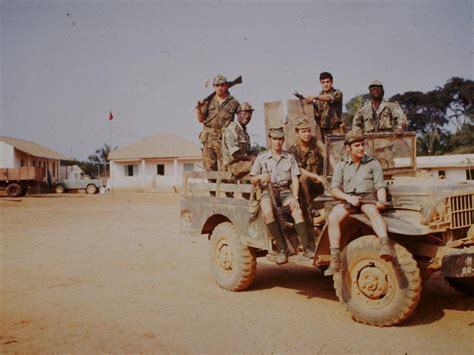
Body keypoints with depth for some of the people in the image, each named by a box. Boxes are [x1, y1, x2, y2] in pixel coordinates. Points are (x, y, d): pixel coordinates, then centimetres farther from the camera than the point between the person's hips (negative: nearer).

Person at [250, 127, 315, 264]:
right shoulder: (261, 157, 9)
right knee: (267, 212, -33)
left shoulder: (290, 158, 12)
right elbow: (252, 181, 7)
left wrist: (295, 197, -11)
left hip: (286, 192, 1)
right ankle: (282, 248, -27)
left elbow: (295, 180, 5)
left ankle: (306, 248, -27)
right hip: (267, 192, -1)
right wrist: (260, 177, -17)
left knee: (298, 212, -28)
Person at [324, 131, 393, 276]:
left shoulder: (373, 163, 14)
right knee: (333, 217, -28)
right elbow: (334, 189, 7)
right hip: (347, 199, 1)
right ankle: (335, 261, -29)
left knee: (373, 211, -37)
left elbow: (380, 186, 6)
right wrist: (348, 197, -13)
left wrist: (381, 201, -16)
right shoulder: (341, 165, 16)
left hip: (368, 197, -1)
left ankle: (385, 246, -56)